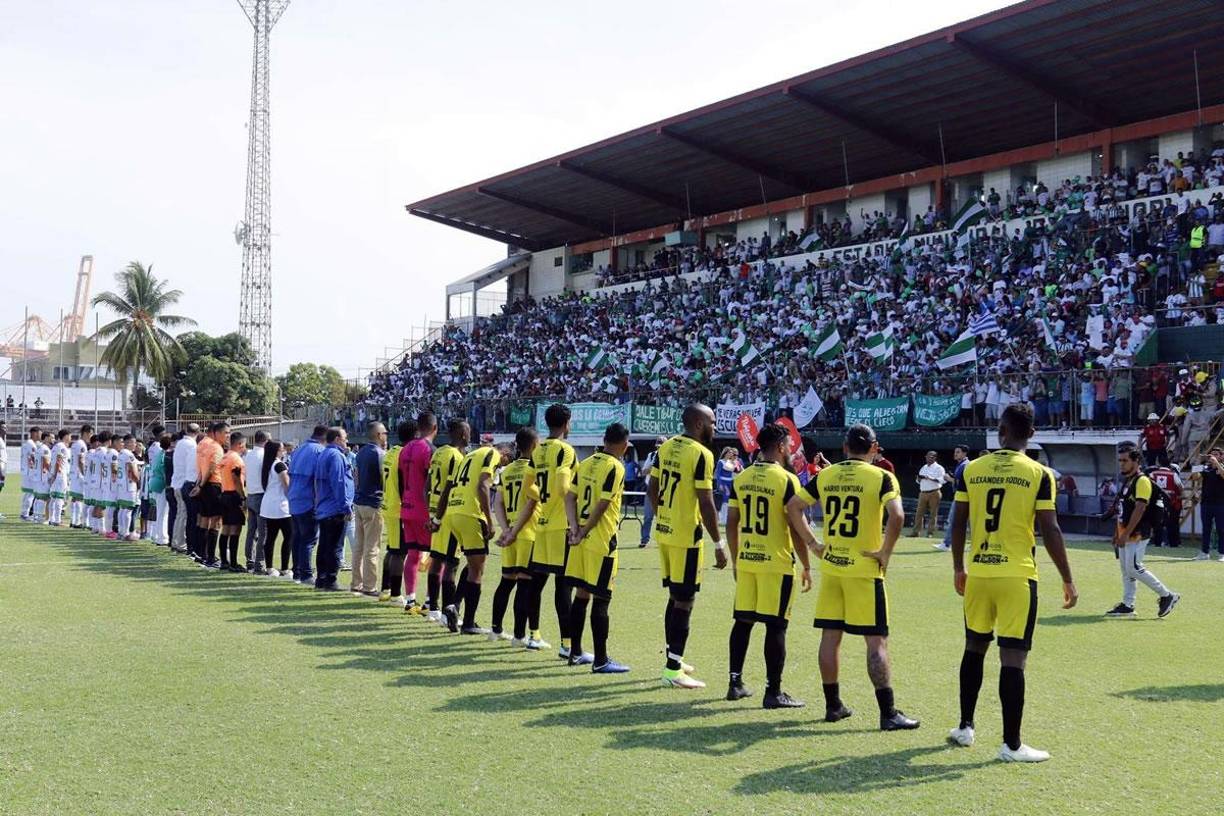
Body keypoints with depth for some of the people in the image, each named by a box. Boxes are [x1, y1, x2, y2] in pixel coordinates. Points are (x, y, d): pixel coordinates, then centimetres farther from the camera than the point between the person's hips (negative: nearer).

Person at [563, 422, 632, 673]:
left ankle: (575, 652, 23)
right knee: (601, 600, -3)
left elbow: (570, 496, 6)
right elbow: (602, 506, -18)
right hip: (602, 540, -8)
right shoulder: (615, 467, -12)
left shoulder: (586, 463, 10)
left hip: (582, 540, 8)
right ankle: (600, 660, 2)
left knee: (581, 594, 15)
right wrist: (583, 533, -10)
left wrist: (575, 527, -3)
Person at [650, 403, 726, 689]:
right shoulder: (701, 454, -15)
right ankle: (673, 671, 2)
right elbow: (706, 503, -18)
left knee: (675, 596, 18)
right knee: (684, 601, -2)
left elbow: (653, 490, 13)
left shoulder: (666, 447, 8)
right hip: (687, 536, -8)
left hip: (664, 532, 8)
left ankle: (674, 659, 28)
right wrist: (719, 544, -12)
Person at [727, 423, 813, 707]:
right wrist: (806, 567, -4)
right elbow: (797, 528, -12)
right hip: (777, 563, -6)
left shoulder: (741, 478, 6)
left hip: (746, 560, 6)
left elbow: (731, 523, 8)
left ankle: (735, 683, 20)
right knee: (776, 626, 0)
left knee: (743, 621, 13)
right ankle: (773, 692, 4)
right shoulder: (787, 480, -11)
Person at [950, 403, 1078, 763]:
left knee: (974, 648, 18)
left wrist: (958, 568, 17)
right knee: (1013, 658, 0)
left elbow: (958, 523, 5)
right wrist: (1068, 580, 0)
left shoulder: (971, 469, 2)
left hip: (978, 574, 3)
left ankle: (965, 727, 27)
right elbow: (1050, 531, -8)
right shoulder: (1039, 474, -6)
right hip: (1017, 577, -3)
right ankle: (1011, 744, 4)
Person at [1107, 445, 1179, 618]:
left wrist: (1126, 534, -24)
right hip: (1125, 535, 9)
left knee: (1134, 569, -11)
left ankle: (1167, 595, 3)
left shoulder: (1142, 481, -14)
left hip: (1137, 534, -9)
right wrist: (1118, 533, 20)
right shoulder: (1127, 480, 16)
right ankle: (1127, 605, 15)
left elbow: (1139, 509, -21)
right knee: (1126, 570, 10)